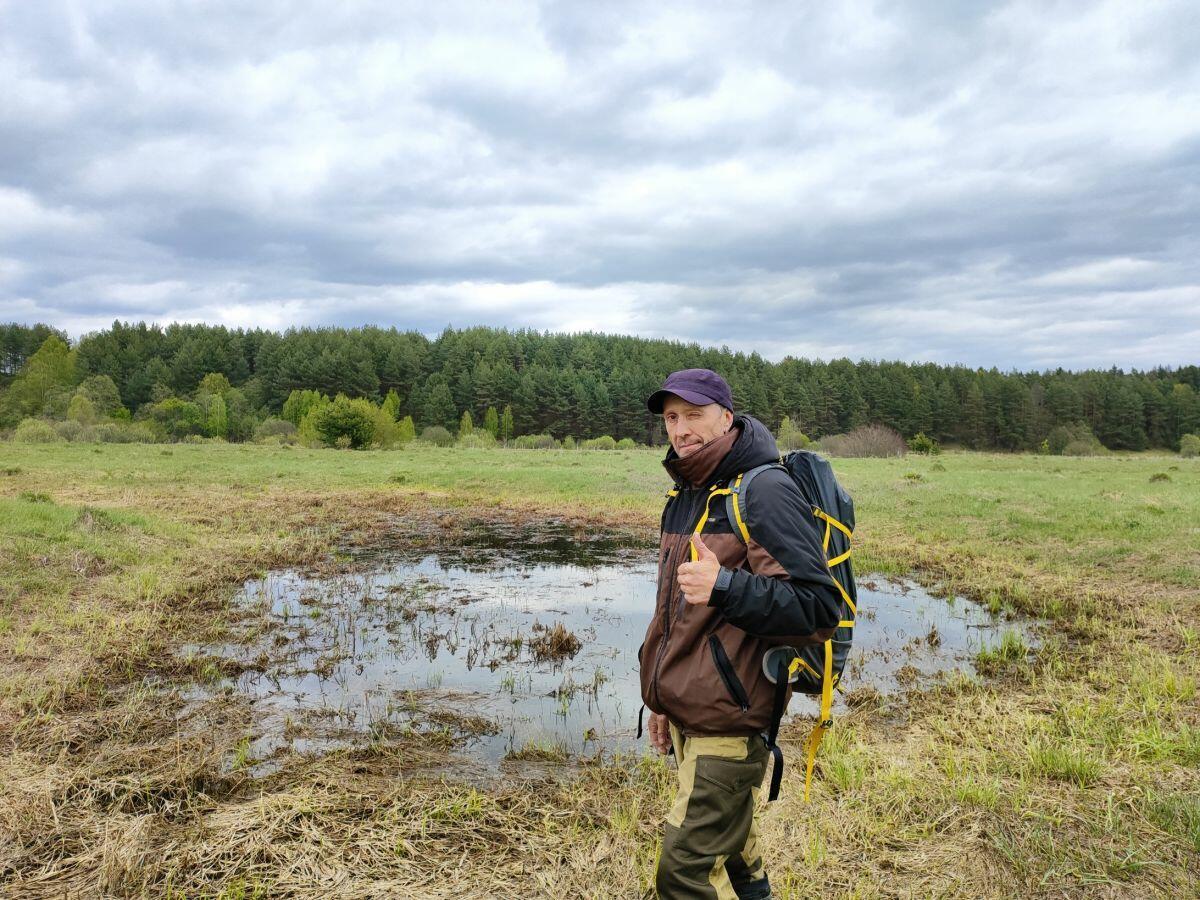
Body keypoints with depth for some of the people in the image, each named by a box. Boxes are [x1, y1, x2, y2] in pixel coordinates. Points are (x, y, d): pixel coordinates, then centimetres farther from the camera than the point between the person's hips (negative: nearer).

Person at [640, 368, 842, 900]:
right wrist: (663, 701, 23)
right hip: (687, 716, 9)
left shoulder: (764, 492, -16)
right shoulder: (684, 497, 11)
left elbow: (819, 609, -21)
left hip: (729, 724, -8)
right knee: (729, 845, 21)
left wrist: (725, 587, -33)